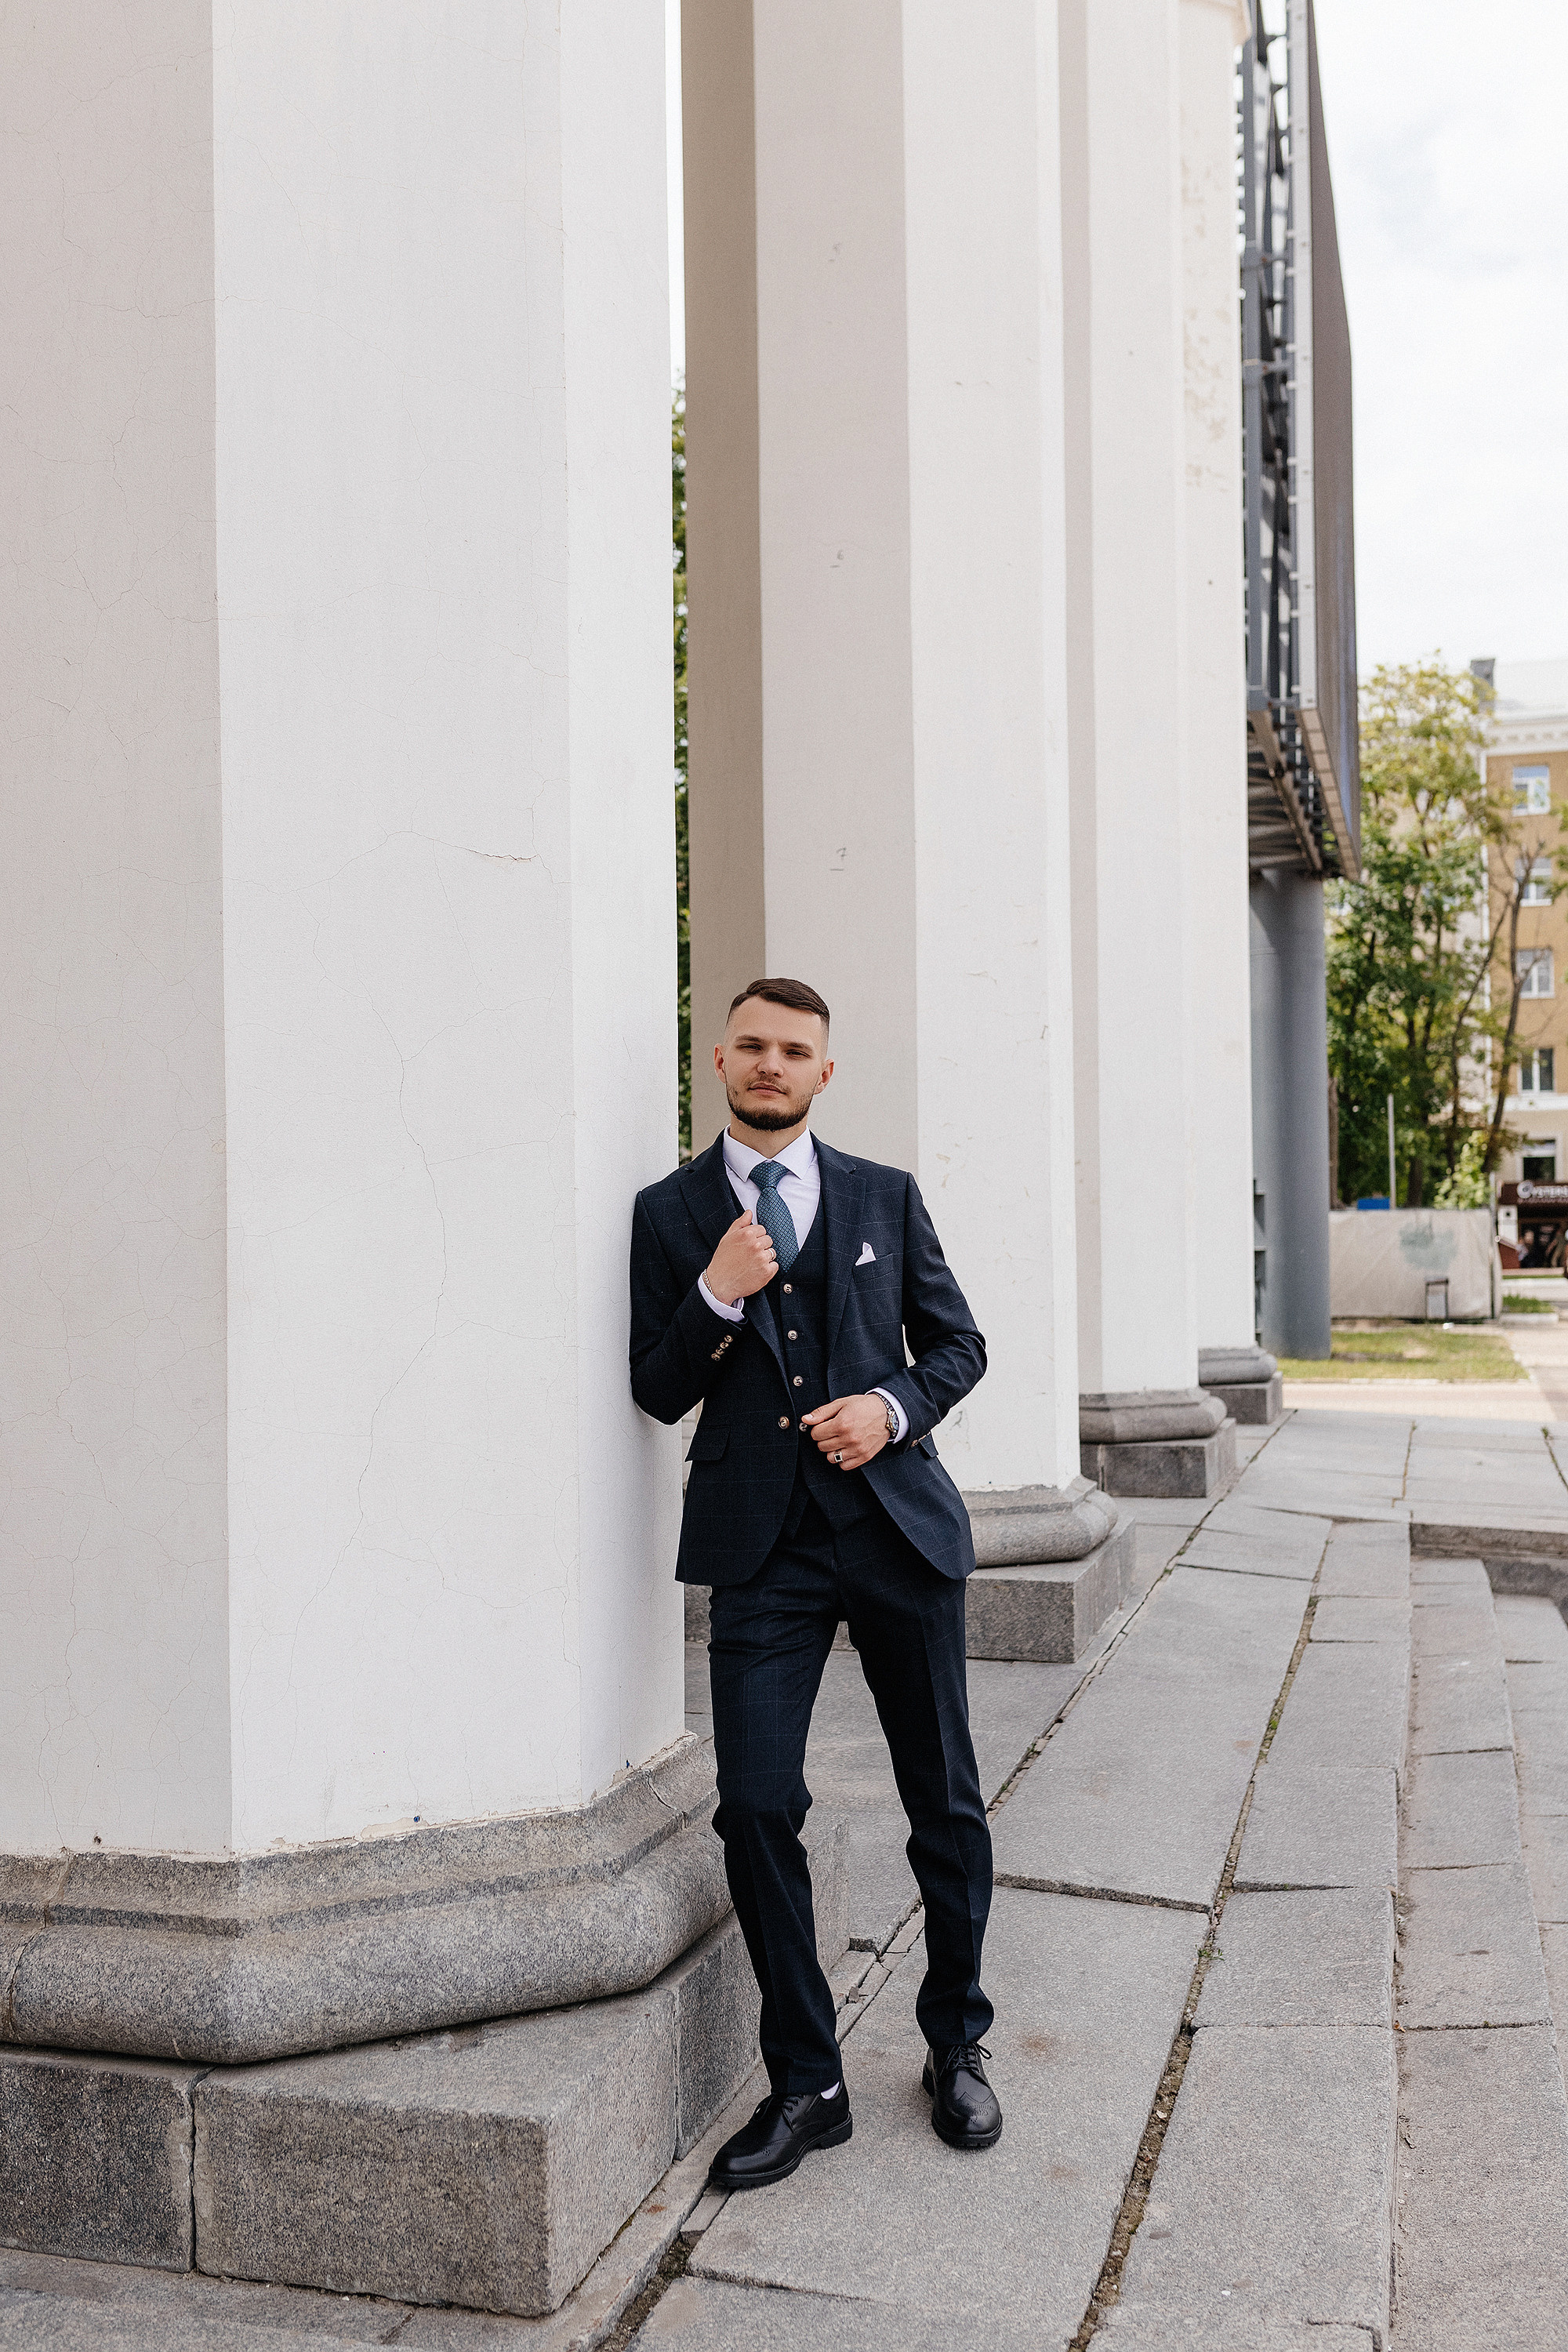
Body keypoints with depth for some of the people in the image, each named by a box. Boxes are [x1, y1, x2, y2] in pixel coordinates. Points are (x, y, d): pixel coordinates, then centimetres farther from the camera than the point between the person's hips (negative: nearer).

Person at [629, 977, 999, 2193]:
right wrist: (718, 1296, -14)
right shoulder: (671, 1213, 5)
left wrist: (894, 1405, -8)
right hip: (763, 1546, -1)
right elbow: (657, 1391, 3)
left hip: (898, 1524, 1)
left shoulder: (886, 1196, 8)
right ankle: (806, 2084, 10)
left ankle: (956, 2046, 30)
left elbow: (958, 1342, 12)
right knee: (756, 1805, -7)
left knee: (947, 1804, 9)